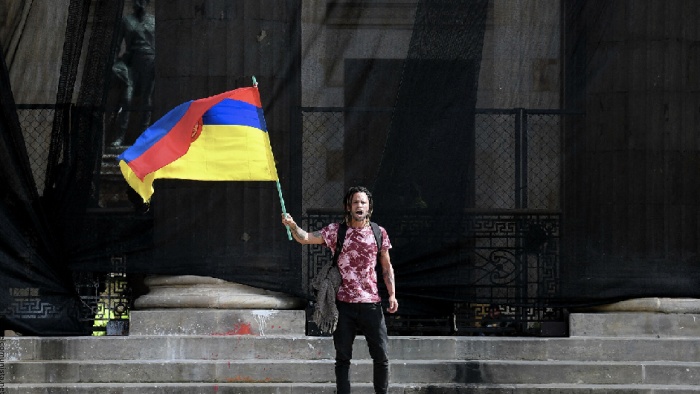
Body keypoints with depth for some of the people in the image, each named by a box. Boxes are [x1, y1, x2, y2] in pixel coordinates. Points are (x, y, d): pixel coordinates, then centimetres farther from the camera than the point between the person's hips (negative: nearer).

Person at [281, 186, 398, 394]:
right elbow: (305, 238, -8)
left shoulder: (378, 232, 5)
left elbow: (387, 267, 12)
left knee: (381, 356, 2)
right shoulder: (335, 230, 1)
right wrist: (292, 225, -28)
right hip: (344, 304, -1)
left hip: (371, 304, 1)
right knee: (343, 357, 5)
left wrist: (392, 295, 3)